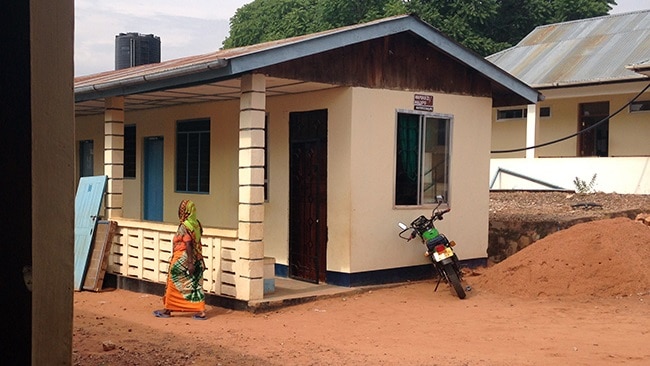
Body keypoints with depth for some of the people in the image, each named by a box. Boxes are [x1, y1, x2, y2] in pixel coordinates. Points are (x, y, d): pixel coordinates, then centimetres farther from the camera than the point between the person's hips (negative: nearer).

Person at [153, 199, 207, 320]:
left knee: (173, 284, 6)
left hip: (182, 260, -7)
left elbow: (188, 245, -20)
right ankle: (201, 311, 4)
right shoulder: (196, 224, 6)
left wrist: (190, 263, -21)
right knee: (195, 285, 7)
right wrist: (192, 262, 19)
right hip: (196, 259, 8)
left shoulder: (184, 226, -16)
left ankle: (167, 309, 16)